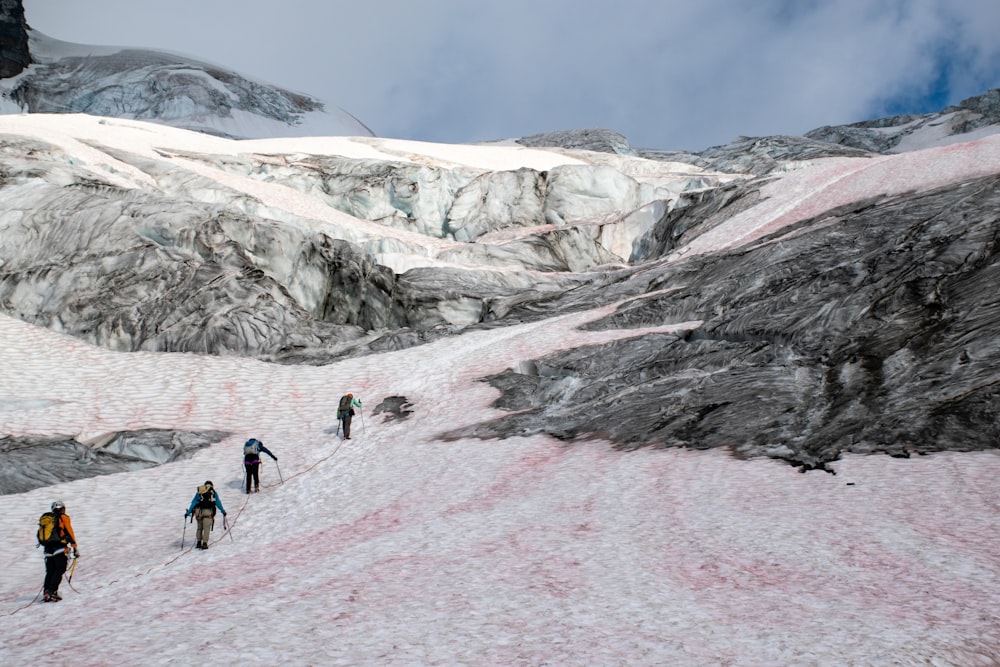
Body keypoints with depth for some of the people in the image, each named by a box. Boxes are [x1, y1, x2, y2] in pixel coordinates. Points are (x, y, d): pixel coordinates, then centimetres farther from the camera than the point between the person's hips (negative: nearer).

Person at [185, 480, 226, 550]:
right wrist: (223, 511, 21)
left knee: (199, 527, 18)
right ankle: (204, 543, -7)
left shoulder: (199, 492, 19)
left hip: (198, 511, 3)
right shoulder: (213, 492, 15)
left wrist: (188, 512, 15)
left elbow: (193, 503, 15)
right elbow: (218, 503, 12)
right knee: (206, 528, 1)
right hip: (208, 512, -2)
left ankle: (199, 543, 15)